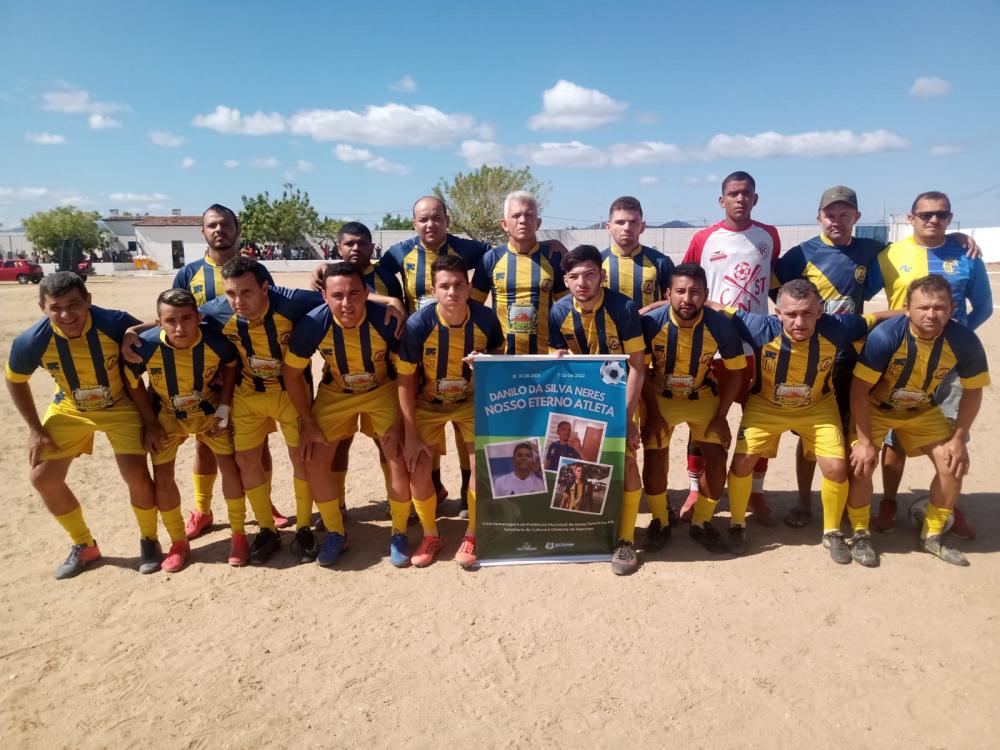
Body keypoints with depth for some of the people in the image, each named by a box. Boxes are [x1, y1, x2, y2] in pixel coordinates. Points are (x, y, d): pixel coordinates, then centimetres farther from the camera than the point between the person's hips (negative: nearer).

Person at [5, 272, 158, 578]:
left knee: (137, 477, -15)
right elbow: (15, 380, -1)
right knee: (43, 478, 0)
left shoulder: (115, 323, -31)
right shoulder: (31, 342, -23)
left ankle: (149, 541, 13)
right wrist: (35, 429, -2)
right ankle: (84, 546, 22)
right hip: (69, 410, 3)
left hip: (119, 406, -3)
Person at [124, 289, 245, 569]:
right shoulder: (145, 346, -31)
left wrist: (224, 410, -9)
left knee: (230, 466, -4)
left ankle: (238, 534, 14)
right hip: (165, 415, 1)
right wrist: (151, 425, -8)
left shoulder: (217, 343, -30)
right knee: (162, 475, -1)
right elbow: (132, 385, -11)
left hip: (208, 410, 0)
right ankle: (178, 542, 17)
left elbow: (230, 366, -5)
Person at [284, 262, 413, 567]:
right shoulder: (312, 325, -27)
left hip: (382, 390, -1)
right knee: (314, 461, -5)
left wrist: (399, 422, -17)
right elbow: (292, 373, -10)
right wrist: (308, 424, -8)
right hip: (335, 393, 2)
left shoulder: (387, 320, -30)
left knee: (400, 460, -12)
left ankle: (399, 534, 12)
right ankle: (335, 533, 18)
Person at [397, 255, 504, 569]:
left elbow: (499, 355, 0)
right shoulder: (418, 324, -25)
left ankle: (471, 536, 13)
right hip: (428, 403, -1)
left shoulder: (485, 318, -20)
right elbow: (405, 379, -16)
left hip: (471, 400, 1)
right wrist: (411, 435, -16)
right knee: (418, 470, -10)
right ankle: (430, 536, 17)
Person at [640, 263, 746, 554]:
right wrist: (653, 413, -12)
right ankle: (660, 522, 16)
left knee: (717, 459, -6)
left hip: (703, 397, 1)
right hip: (660, 397, -1)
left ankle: (701, 522, 17)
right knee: (654, 459, -8)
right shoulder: (651, 323, -25)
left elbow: (735, 370, -8)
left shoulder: (721, 325, -23)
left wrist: (721, 416, -10)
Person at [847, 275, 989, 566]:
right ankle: (860, 535, 3)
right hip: (875, 407, -3)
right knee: (861, 463, -20)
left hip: (922, 411, 4)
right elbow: (859, 390, -26)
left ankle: (932, 536, 20)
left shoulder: (964, 341, -22)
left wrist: (958, 439, -7)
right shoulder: (885, 336, -33)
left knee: (954, 464, -3)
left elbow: (972, 391, -5)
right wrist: (865, 441, -25)